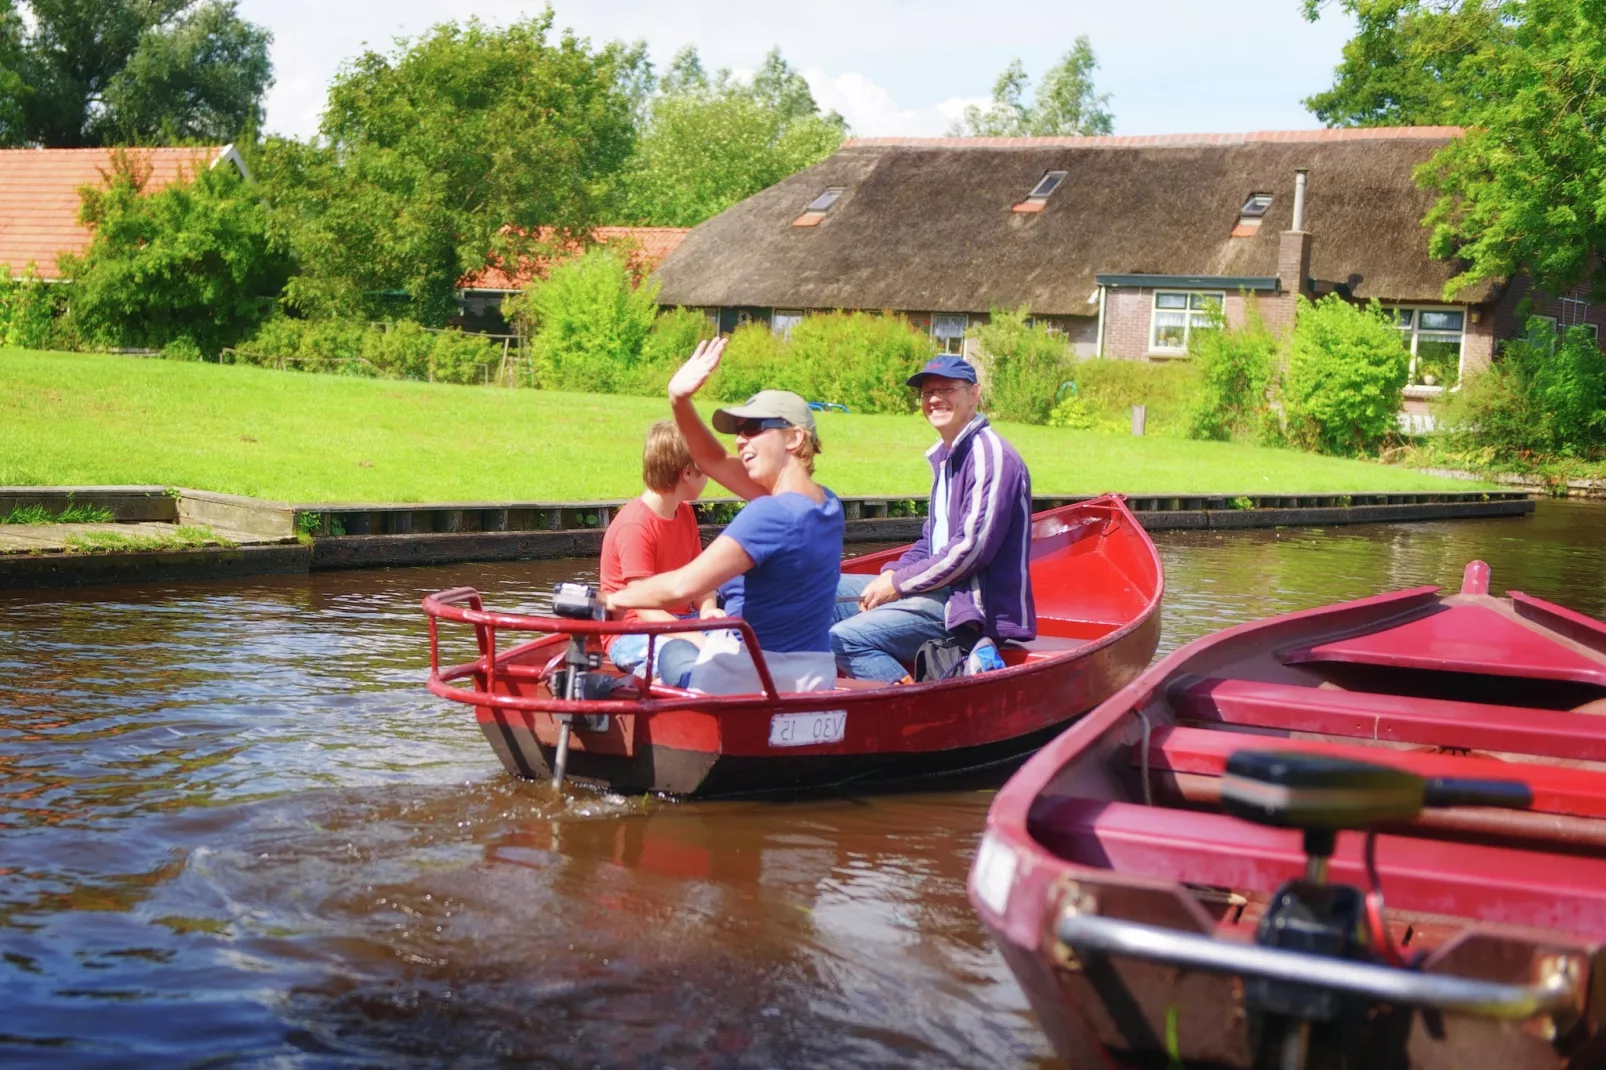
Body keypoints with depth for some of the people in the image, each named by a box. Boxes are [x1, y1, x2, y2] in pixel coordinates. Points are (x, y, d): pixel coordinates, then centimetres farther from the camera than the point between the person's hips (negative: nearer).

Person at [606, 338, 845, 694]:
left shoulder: (771, 515, -21)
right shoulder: (827, 505, 4)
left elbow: (682, 587, -26)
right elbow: (712, 460, 11)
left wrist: (614, 600, -10)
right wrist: (680, 401, 0)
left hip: (748, 682, -7)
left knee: (671, 647, 26)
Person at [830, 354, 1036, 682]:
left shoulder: (990, 455, -14)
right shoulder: (945, 455, 17)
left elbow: (972, 547, -21)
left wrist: (899, 584, -13)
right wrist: (892, 574, 3)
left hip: (976, 605, -11)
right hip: (943, 590, 11)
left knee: (846, 638, -24)